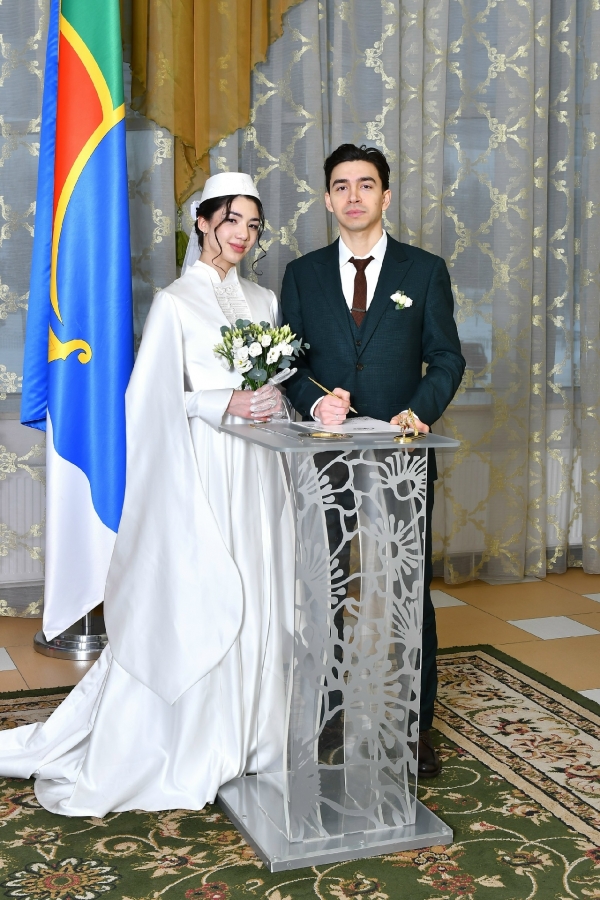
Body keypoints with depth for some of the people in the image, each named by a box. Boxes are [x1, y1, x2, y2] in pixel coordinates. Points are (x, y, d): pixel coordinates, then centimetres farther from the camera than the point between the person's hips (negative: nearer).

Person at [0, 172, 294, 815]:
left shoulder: (264, 300, 14)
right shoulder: (175, 302, -4)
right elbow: (156, 399, -8)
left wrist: (272, 399, 0)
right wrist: (224, 404, -18)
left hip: (255, 472, 6)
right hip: (199, 472, -6)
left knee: (256, 601, 8)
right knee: (193, 604, -3)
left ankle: (243, 735, 22)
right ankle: (187, 753, 9)